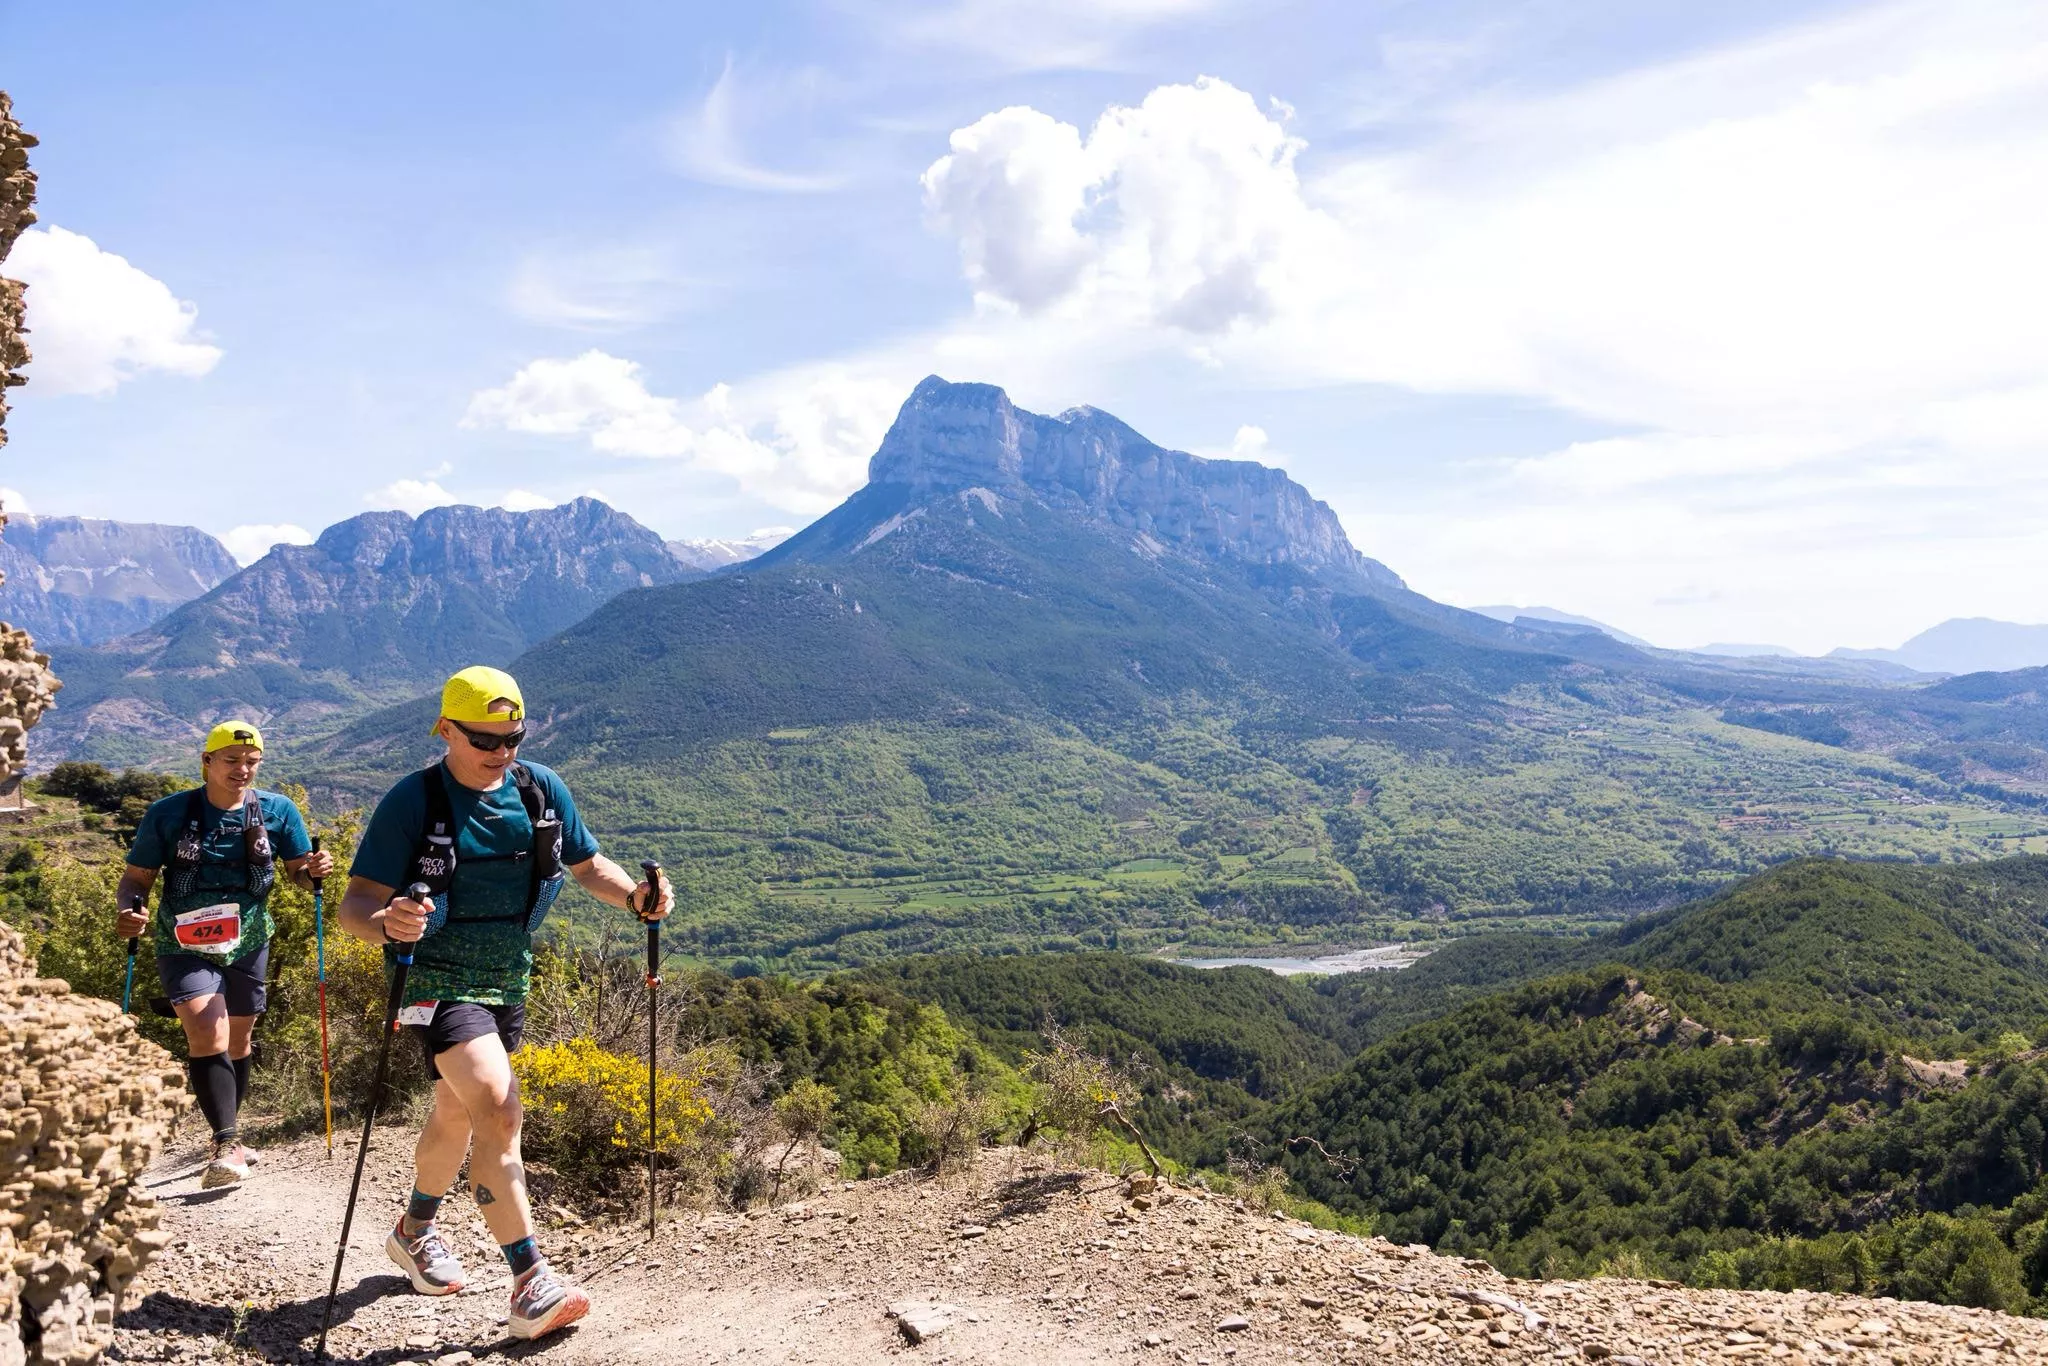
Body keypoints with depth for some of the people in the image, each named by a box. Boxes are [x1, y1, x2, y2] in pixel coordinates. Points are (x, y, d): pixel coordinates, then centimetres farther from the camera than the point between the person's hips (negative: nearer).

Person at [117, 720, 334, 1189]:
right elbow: (136, 878, -4)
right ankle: (227, 1144, -23)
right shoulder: (168, 813, -9)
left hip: (247, 944, 3)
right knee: (208, 1031, -23)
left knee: (237, 1041, 15)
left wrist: (312, 870, -24)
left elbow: (298, 871, 0)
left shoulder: (278, 810, -5)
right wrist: (130, 909, -25)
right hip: (185, 946, -3)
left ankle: (228, 1136, 34)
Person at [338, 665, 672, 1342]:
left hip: (507, 981, 6)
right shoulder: (412, 801, -18)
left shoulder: (542, 790, -5)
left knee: (458, 1115, 23)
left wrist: (635, 896, -13)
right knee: (498, 1108, -22)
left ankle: (414, 1231, 49)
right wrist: (386, 923, -42)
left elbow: (587, 864, 7)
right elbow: (355, 905, -19)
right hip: (439, 980, -6)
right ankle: (530, 1287, -17)